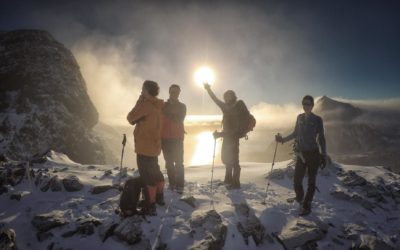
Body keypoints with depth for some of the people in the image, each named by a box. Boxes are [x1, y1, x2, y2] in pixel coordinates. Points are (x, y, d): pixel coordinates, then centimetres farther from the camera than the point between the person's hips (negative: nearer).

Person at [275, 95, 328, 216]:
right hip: (301, 154, 3)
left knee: (311, 181, 5)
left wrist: (324, 155, 0)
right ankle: (300, 198, 30)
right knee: (297, 181, 0)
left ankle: (307, 206, 17)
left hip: (313, 154, -3)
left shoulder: (317, 119, -4)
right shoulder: (300, 117, 7)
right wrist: (283, 139, 9)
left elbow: (321, 138, 1)